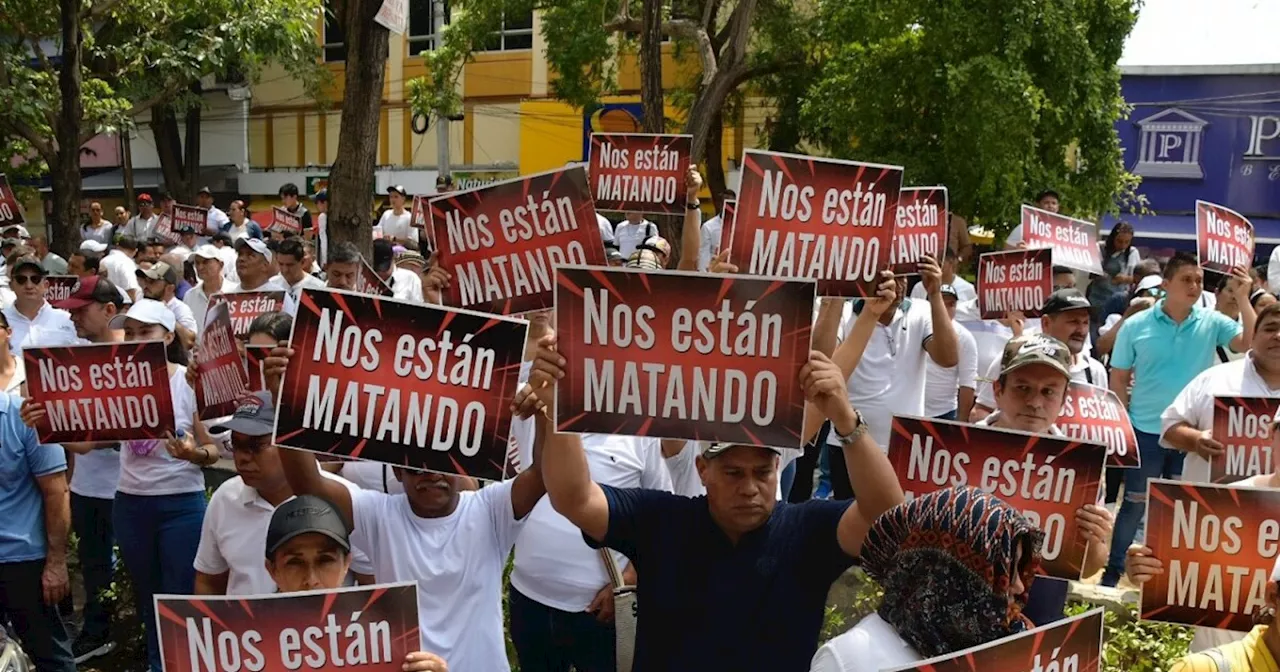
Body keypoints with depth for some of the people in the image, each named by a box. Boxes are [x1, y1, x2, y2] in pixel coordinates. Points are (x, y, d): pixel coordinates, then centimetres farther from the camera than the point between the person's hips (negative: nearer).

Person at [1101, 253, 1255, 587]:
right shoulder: (1136, 326, -5)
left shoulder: (1212, 322, -2)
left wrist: (1243, 298, -19)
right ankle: (1113, 572, 20)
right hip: (1146, 432, -2)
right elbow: (1119, 379, 1)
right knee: (1135, 504, 7)